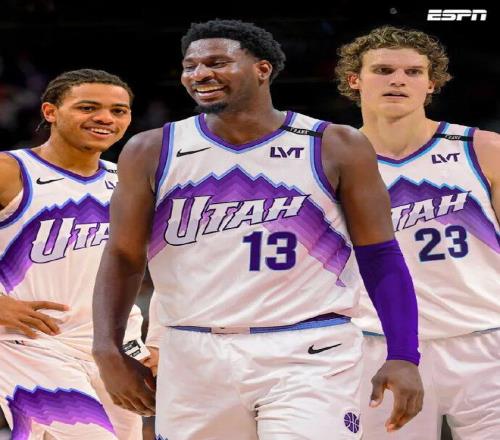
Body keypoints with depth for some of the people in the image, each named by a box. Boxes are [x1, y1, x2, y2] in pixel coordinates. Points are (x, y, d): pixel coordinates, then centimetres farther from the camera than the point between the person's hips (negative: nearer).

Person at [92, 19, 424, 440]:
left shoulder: (335, 148, 0)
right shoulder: (153, 152, 5)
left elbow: (380, 256, 2)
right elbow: (124, 257, 10)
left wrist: (404, 357, -6)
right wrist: (109, 351, -1)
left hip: (308, 357, -3)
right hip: (193, 357, 3)